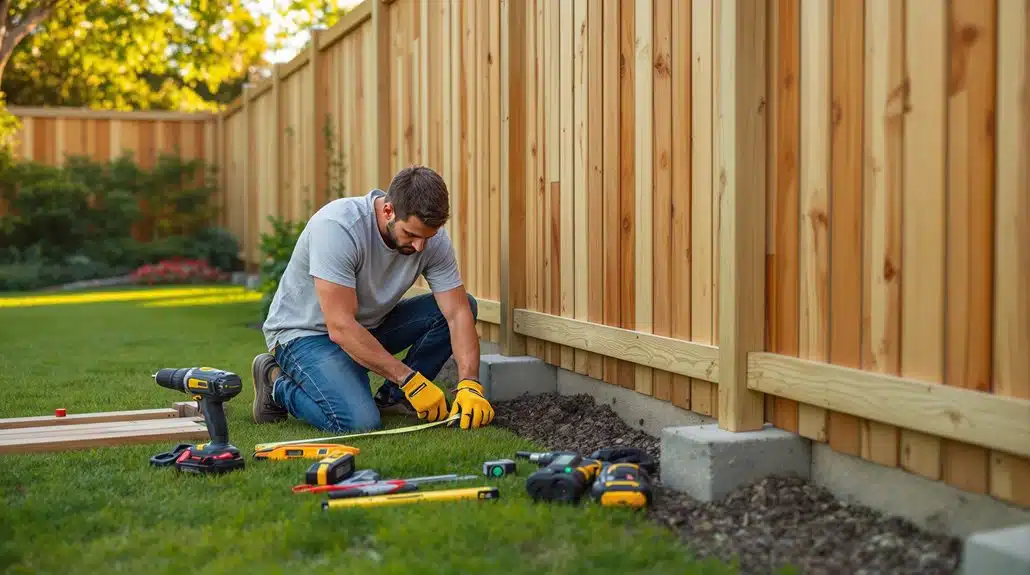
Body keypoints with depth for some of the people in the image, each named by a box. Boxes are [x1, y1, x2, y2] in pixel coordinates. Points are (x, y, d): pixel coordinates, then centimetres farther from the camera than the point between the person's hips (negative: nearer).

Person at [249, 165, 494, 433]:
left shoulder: (431, 235, -14)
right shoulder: (337, 227, -32)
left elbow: (458, 313, -14)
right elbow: (340, 327, -34)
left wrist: (469, 385, -29)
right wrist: (411, 379, -31)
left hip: (370, 326, 6)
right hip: (305, 332, -6)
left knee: (464, 304, -10)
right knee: (360, 422, -29)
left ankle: (393, 397, 0)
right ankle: (277, 383, 0)